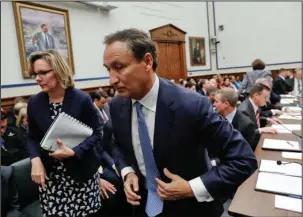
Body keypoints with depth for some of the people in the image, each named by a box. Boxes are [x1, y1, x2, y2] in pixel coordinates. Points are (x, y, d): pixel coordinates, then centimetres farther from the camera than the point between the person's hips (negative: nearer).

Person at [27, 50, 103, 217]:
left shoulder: (81, 99, -11)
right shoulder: (34, 102, 0)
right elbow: (32, 137, 8)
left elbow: (96, 133, -8)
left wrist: (73, 152, -20)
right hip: (49, 177, 3)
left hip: (82, 173, -2)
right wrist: (35, 160, -10)